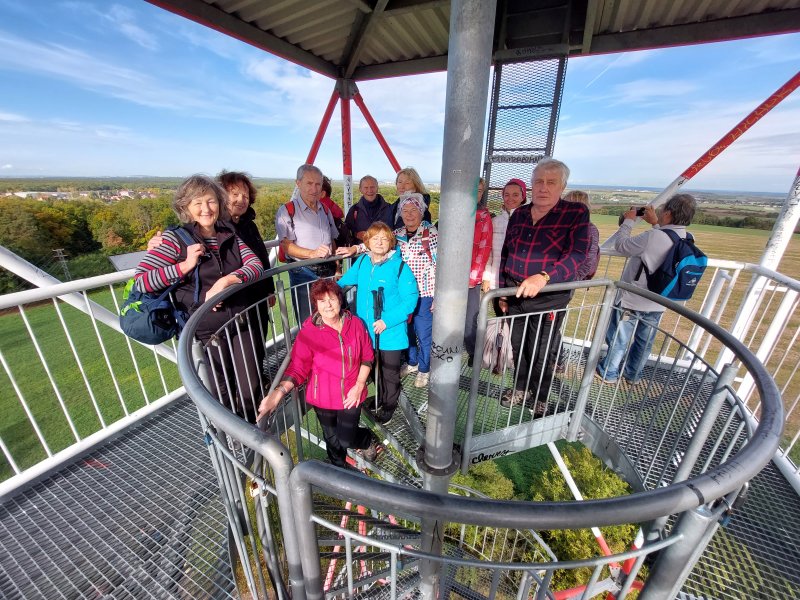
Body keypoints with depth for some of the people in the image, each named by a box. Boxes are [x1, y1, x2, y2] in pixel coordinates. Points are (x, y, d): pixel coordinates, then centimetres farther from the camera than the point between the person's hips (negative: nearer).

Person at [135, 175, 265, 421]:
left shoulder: (229, 234, 5)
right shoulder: (175, 238, -6)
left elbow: (256, 265, -7)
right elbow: (140, 280, -9)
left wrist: (226, 280, -22)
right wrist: (185, 265, -19)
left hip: (240, 322, 3)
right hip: (206, 330, -3)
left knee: (251, 388, 11)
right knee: (221, 393, 13)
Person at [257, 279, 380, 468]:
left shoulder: (355, 323, -11)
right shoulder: (309, 331, -18)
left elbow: (367, 356, -3)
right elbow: (298, 367, -18)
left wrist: (359, 386, -10)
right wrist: (279, 392, -33)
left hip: (351, 394, 0)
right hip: (323, 396, 0)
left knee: (347, 439, 2)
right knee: (332, 437, 21)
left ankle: (368, 439, 38)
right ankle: (339, 468, 53)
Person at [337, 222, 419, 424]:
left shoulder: (399, 266, -17)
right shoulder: (362, 262, -1)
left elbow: (411, 299, -18)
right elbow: (345, 281, 16)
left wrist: (387, 321, -23)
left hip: (391, 332, -5)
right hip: (367, 330, 5)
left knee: (390, 371, 14)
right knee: (374, 367, 24)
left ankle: (389, 405, 40)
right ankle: (379, 397, 49)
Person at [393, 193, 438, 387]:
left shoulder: (432, 234, -10)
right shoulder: (397, 234, 4)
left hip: (424, 295, -4)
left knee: (424, 334, 8)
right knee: (406, 330, 17)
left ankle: (424, 369, 29)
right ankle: (412, 362, 40)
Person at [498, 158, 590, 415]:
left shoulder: (576, 213, -7)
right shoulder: (519, 215, 6)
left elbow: (577, 254, -18)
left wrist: (543, 277, -35)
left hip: (549, 297, -4)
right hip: (515, 294, 4)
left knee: (541, 353, 9)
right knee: (518, 346, 18)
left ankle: (539, 398, 33)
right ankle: (520, 388, 41)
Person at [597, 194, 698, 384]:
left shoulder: (652, 237, -27)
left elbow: (621, 246, -15)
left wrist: (628, 221, -3)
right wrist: (656, 224, 14)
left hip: (632, 301, -6)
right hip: (656, 304, 6)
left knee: (618, 339, 11)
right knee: (644, 343, 21)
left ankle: (609, 372, 26)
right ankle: (633, 374, 37)